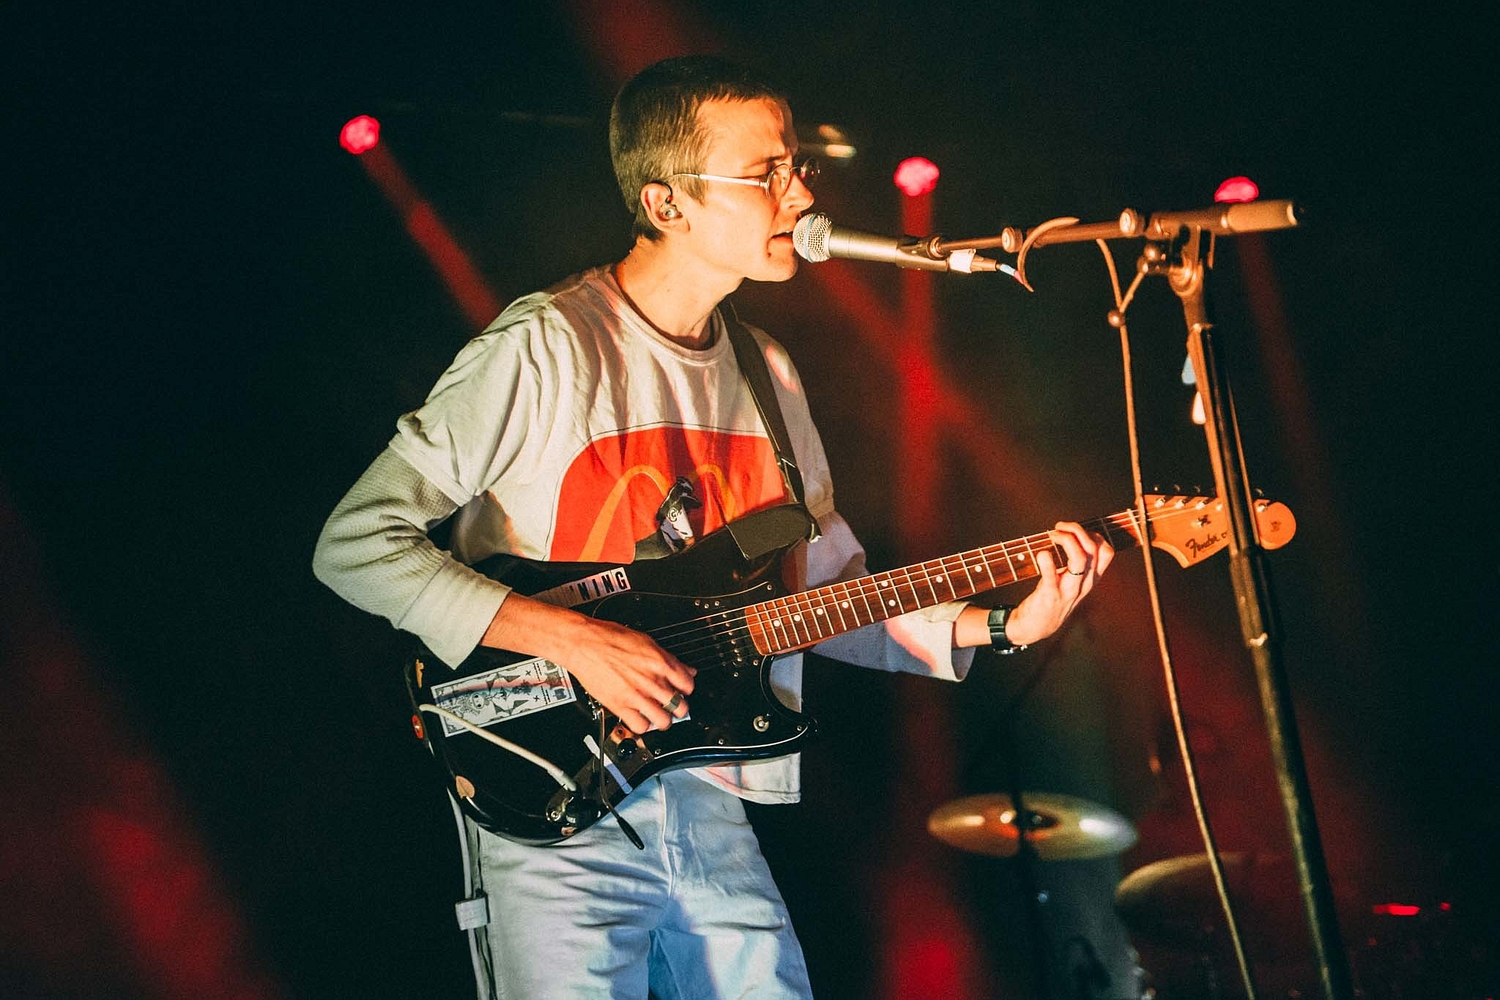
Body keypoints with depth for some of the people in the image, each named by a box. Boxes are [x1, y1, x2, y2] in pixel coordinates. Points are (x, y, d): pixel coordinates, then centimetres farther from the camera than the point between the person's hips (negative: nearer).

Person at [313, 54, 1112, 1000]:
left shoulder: (768, 376, 12)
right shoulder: (546, 351, -12)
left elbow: (829, 583, 16)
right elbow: (354, 542, -16)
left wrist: (997, 626, 2)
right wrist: (571, 639, -22)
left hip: (711, 806, 7)